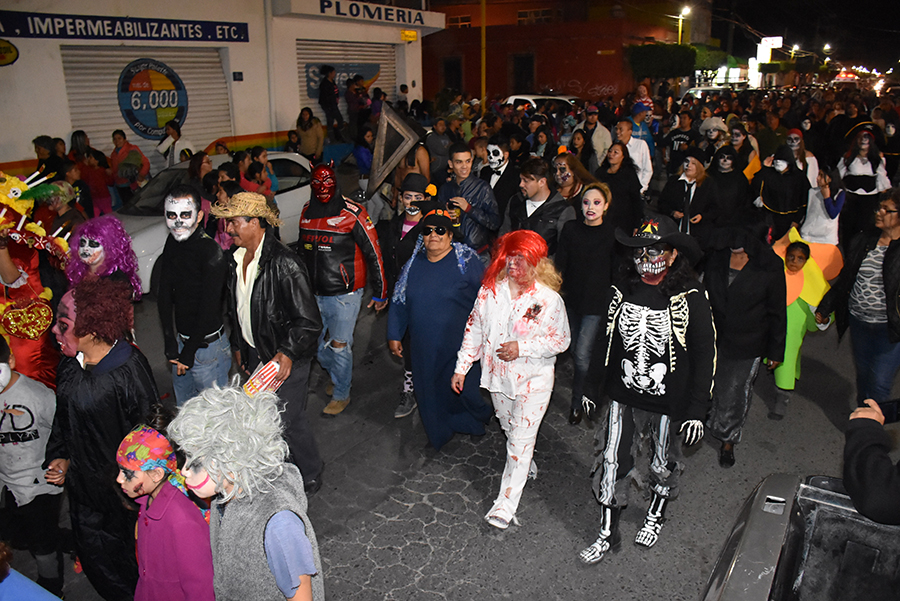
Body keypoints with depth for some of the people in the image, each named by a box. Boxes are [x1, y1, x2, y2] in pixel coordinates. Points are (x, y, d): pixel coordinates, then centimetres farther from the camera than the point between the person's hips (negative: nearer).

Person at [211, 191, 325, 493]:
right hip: (254, 354, 7)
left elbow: (308, 321, -22)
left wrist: (286, 355, -20)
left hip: (286, 358, -7)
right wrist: (238, 346, 17)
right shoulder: (233, 258, 1)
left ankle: (310, 476, 28)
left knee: (290, 422, 3)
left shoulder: (284, 264, -24)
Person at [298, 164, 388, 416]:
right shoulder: (307, 212, 8)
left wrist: (380, 292, -7)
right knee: (319, 346, 14)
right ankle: (339, 378, 41)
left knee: (339, 345, 1)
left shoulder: (352, 213, -12)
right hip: (315, 294, 6)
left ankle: (342, 395, 21)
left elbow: (374, 254, -9)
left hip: (344, 294, -6)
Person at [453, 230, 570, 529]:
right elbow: (474, 328, 3)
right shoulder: (490, 290, -5)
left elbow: (561, 341, -8)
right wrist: (462, 367, 4)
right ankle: (527, 467, 51)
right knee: (510, 430, 22)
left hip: (533, 381, -4)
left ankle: (506, 504, 10)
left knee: (521, 440, -1)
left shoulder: (549, 299, -16)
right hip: (498, 375, 5)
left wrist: (522, 347, -20)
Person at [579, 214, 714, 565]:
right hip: (623, 395, 3)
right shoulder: (623, 290, -3)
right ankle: (608, 534, 25)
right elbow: (608, 341, 9)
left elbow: (705, 355, -10)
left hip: (668, 401, -3)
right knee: (613, 462, 6)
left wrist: (697, 410, -11)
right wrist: (593, 387, 12)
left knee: (664, 464, 18)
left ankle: (656, 514, 47)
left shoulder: (691, 298, -15)